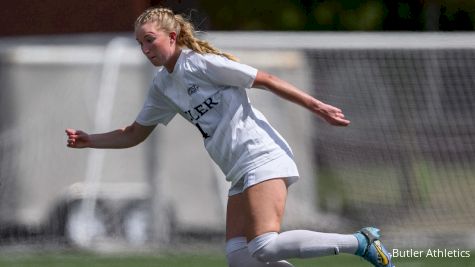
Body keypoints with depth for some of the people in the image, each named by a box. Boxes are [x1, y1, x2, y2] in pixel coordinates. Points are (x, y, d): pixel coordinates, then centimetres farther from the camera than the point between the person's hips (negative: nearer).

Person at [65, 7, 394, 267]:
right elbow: (134, 134, 27)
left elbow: (265, 79, -8)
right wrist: (89, 140, 13)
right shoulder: (163, 86, 16)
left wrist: (316, 106, -10)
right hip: (241, 174, 9)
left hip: (262, 158, -9)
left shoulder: (200, 63, -8)